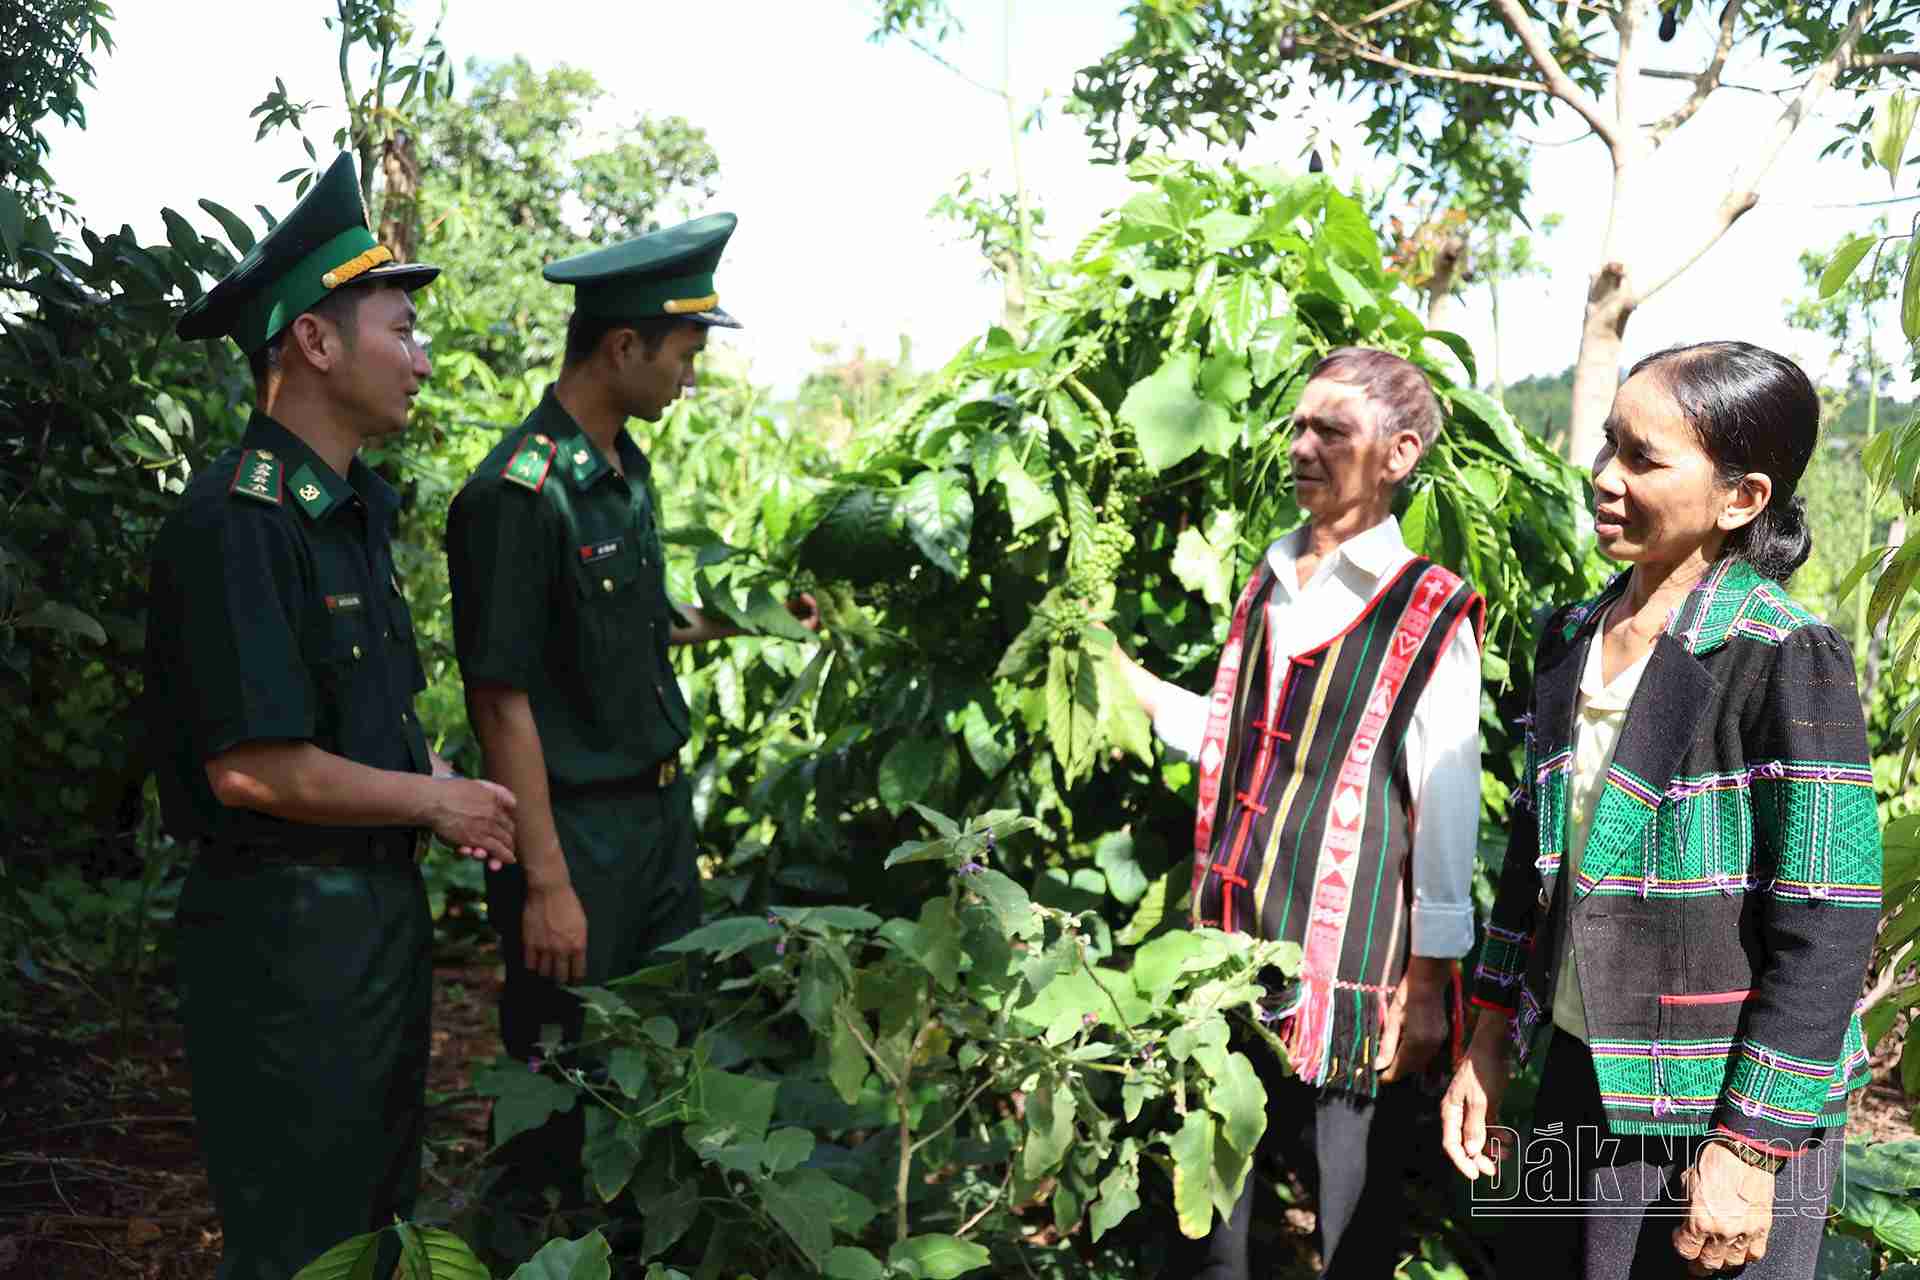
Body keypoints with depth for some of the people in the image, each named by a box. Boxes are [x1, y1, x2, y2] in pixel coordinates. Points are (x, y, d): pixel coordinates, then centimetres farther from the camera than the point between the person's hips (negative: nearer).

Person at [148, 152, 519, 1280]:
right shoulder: (236, 523, -20)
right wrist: (436, 801, -12)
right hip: (287, 924, -9)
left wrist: (439, 796, 1)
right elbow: (253, 767, -25)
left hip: (381, 904, 9)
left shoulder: (356, 511, 10)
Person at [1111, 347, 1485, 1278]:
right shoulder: (1266, 587, 9)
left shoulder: (1429, 614, -10)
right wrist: (1123, 675, 8)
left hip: (1348, 976, -5)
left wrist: (1426, 984, -8)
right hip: (1231, 955, 6)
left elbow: (1445, 810, -9)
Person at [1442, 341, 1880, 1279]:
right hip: (1581, 1079, 6)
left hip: (1722, 1098, -6)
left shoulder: (1786, 659, -17)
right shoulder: (1572, 639, 3)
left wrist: (1750, 1149, -17)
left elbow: (1825, 929, -17)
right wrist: (1489, 1048, 10)